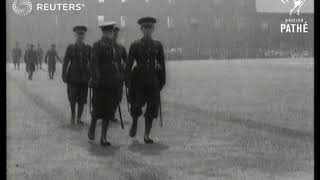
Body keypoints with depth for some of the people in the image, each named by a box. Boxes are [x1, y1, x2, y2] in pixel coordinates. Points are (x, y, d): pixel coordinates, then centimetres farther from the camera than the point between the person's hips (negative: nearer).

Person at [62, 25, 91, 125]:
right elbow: (65, 62, 1)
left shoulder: (88, 48, 5)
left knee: (82, 99, 3)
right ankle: (73, 115, 18)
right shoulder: (70, 47, 1)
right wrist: (64, 75, -5)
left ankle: (79, 118, 15)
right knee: (72, 98, -4)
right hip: (73, 76, -2)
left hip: (84, 77, 2)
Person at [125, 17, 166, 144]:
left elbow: (162, 65, 9)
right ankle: (134, 123, 28)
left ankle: (147, 135, 12)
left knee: (152, 108, 0)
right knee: (136, 107, -6)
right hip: (138, 79, -2)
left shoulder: (158, 45, 6)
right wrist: (127, 81, -7)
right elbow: (129, 64, -1)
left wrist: (162, 81, 5)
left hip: (152, 80, 2)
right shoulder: (135, 45, 0)